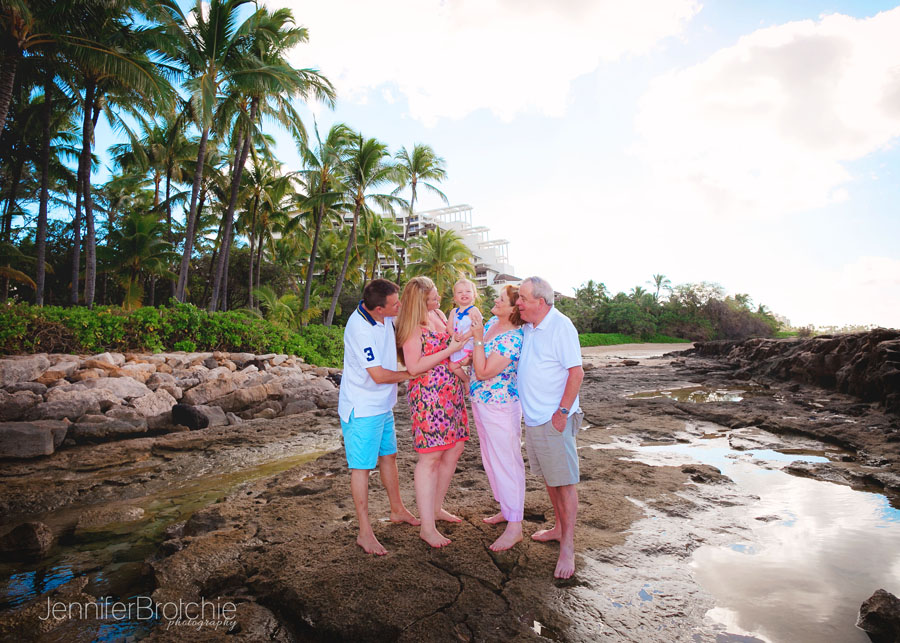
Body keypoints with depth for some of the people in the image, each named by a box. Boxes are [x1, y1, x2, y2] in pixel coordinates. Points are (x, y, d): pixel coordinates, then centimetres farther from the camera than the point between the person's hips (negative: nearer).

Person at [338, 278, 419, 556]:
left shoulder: (384, 316, -4)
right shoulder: (360, 328, -27)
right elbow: (379, 375, -26)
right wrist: (409, 374, -11)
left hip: (382, 404, 9)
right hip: (361, 408, -9)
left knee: (388, 456, 20)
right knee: (362, 466, 1)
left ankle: (397, 510, 39)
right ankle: (365, 533, 11)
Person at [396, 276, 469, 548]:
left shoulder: (438, 316, 12)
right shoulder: (412, 326, -13)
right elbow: (414, 367, -21)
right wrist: (450, 350, -19)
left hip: (451, 393, 9)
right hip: (428, 395, -9)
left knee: (454, 447, 13)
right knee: (431, 456, -5)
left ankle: (436, 507, 31)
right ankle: (427, 527, 4)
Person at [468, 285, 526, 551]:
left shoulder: (513, 339, -24)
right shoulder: (491, 322, 4)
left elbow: (483, 372, -26)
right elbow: (475, 359, 20)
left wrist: (478, 338, -25)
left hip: (500, 406, -10)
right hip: (480, 403, 10)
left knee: (507, 462, 1)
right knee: (491, 459, 20)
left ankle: (515, 526, 14)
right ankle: (506, 509, 38)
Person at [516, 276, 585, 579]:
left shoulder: (561, 326, -16)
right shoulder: (528, 327, 9)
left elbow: (577, 372, -18)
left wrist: (562, 412, -19)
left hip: (554, 419, -8)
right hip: (533, 418, 8)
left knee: (564, 482, 0)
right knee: (548, 478, 19)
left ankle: (567, 547, 9)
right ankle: (559, 527, 35)